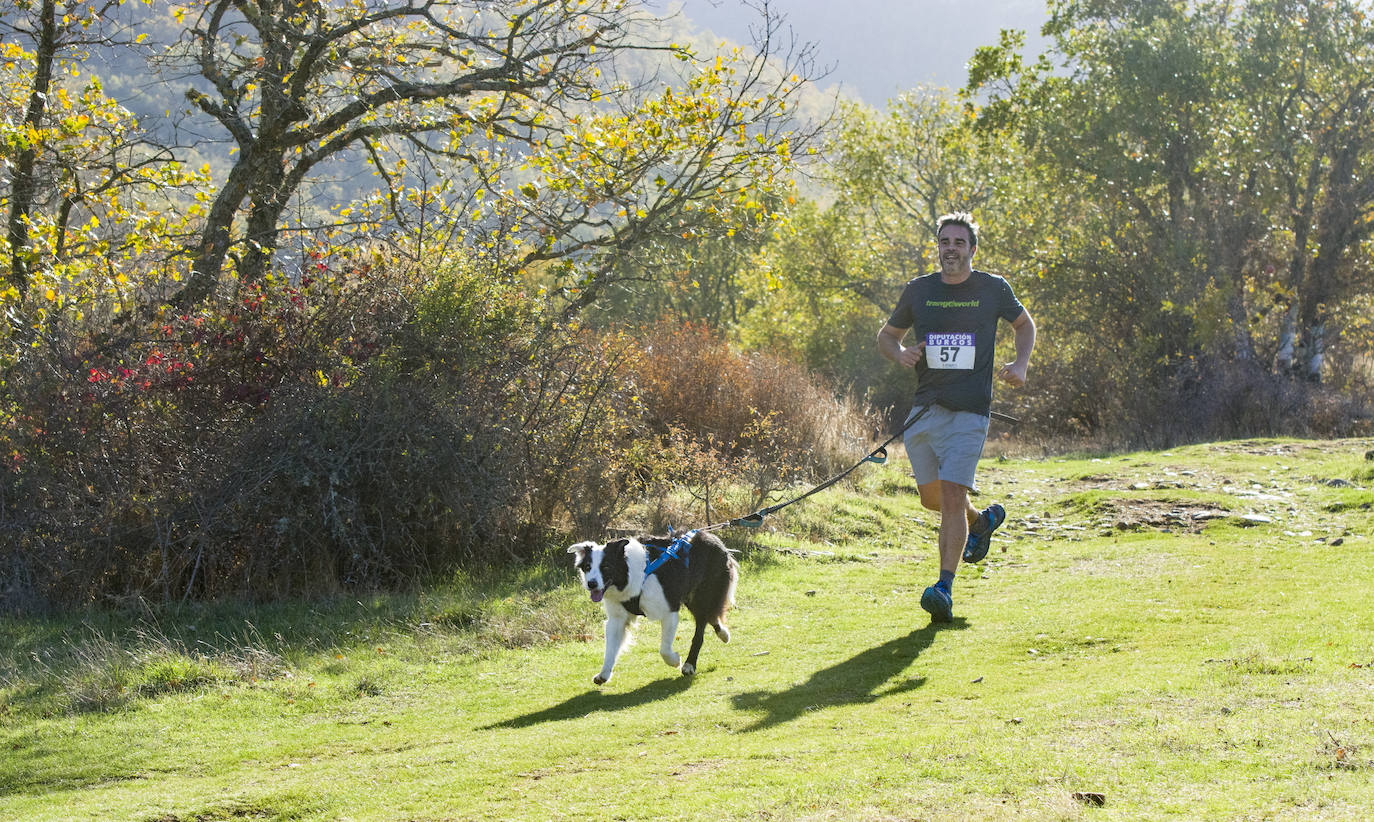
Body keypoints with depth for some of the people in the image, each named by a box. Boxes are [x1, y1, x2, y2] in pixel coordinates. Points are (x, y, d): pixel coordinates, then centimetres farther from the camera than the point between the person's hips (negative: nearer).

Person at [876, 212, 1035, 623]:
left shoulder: (993, 289, 1)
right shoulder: (918, 291, 6)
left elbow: (1024, 324, 19)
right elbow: (887, 335, 18)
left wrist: (1020, 365, 1)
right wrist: (900, 353, -5)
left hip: (969, 413, -4)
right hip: (924, 410, 4)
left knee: (951, 494, -15)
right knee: (931, 497, 12)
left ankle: (944, 589, -15)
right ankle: (982, 519, 43)